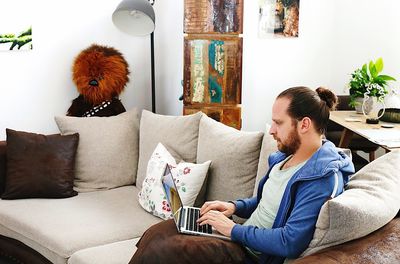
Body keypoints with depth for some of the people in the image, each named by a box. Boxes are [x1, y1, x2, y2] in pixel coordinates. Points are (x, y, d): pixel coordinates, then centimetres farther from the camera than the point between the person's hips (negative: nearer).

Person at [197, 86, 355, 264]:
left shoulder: (323, 178, -23)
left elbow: (290, 243, -29)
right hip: (242, 239, 9)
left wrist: (234, 230, -20)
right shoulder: (287, 155, 7)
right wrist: (235, 207, 3)